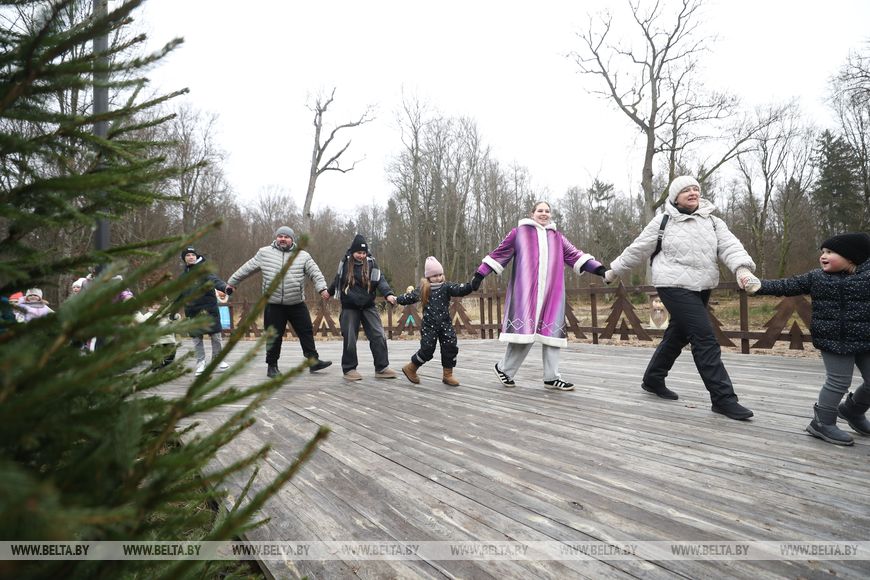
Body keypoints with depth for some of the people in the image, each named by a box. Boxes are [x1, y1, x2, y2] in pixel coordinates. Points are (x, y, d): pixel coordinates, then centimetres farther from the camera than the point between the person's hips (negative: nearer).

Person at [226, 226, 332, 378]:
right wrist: (232, 282, 20)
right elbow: (246, 269, 14)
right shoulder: (264, 253, 5)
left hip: (297, 304, 1)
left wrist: (322, 288, -17)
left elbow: (315, 273, -1)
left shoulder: (303, 256, 3)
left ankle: (313, 361, 16)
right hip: (274, 305, -1)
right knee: (274, 337, 5)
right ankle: (272, 365, 20)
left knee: (307, 332, 5)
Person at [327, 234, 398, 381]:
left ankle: (381, 368, 4)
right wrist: (329, 291, 33)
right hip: (349, 308, 0)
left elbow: (380, 280, -14)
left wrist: (388, 294, -31)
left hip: (368, 307, 1)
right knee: (350, 339, 0)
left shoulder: (371, 263, -3)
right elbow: (338, 280, 18)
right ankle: (349, 369, 15)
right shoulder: (345, 263, 0)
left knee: (378, 336, -5)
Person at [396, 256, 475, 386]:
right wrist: (396, 299, 11)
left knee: (450, 348, -2)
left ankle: (447, 375, 14)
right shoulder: (423, 290, 1)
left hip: (445, 324, 2)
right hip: (429, 325, -2)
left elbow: (460, 289, -19)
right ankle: (410, 368, 22)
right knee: (427, 350, -2)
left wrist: (472, 285, -36)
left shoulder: (446, 287, -2)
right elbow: (409, 297, 13)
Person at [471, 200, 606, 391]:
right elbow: (500, 253, 8)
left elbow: (574, 255, 12)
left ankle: (552, 377, 6)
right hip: (526, 291, -4)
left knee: (552, 330, 0)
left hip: (551, 292, 4)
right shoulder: (519, 232, 9)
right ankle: (504, 368, 10)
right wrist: (480, 274, 2)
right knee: (524, 329, -9)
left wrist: (598, 269, -1)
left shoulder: (557, 236, 20)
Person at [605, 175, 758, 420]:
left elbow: (730, 246, -6)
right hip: (675, 287, -6)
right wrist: (614, 270, 10)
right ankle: (724, 398, -7)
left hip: (701, 289, 6)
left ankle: (653, 380, 34)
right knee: (705, 338, -12)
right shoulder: (663, 222, -2)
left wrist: (742, 268, -26)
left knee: (677, 336, 16)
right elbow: (637, 250, 5)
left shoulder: (712, 222, 9)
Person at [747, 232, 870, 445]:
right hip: (832, 340, -2)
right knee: (838, 383, -1)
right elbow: (787, 286, -1)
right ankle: (822, 423, 14)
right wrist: (760, 286, -10)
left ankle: (852, 410, 40)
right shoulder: (816, 277, 0)